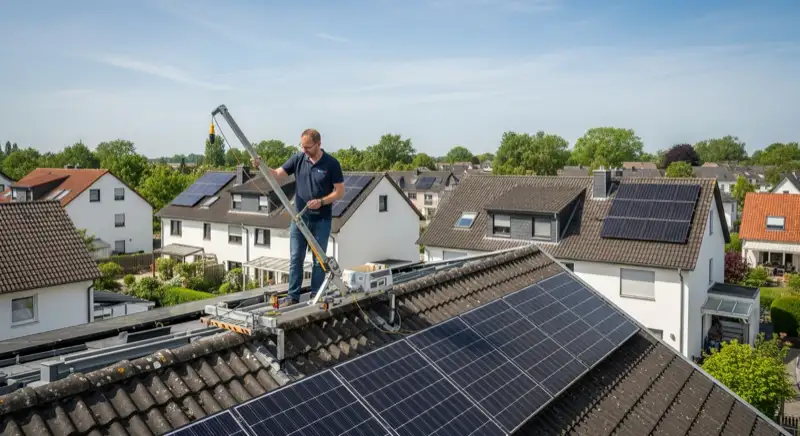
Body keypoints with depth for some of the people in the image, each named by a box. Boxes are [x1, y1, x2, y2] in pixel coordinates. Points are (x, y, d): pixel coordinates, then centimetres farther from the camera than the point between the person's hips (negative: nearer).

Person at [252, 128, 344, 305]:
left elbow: (340, 191, -7)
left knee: (319, 259, 6)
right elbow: (277, 174, -2)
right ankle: (293, 296, 13)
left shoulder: (331, 163, -8)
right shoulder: (298, 159, 1)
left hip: (321, 220, -3)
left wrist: (321, 201, -20)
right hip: (299, 217, 3)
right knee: (296, 258, 5)